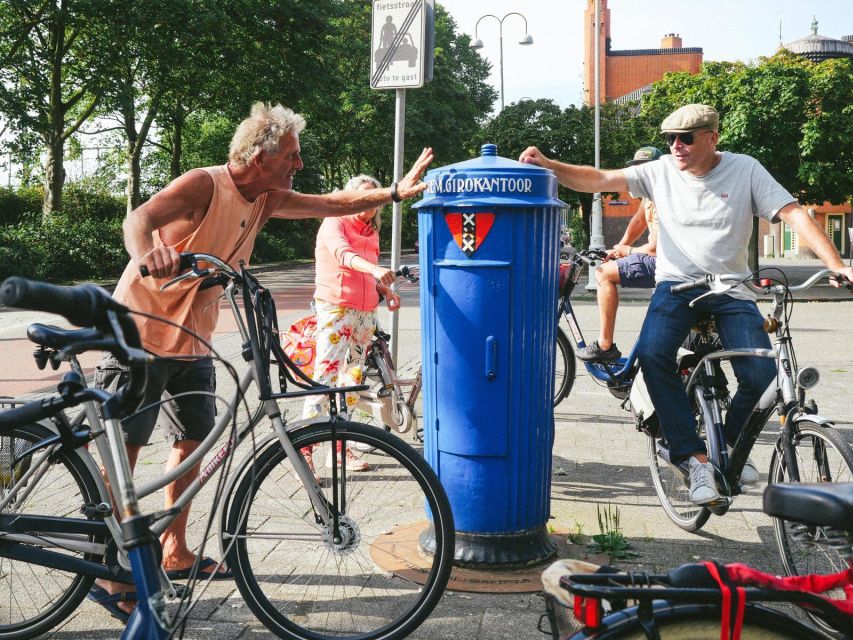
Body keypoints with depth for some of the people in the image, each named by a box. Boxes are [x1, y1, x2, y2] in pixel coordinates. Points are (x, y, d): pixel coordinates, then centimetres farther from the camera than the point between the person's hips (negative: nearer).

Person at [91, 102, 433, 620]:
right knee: (123, 450, -5)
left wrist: (395, 192, 8)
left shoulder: (265, 199, 3)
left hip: (193, 342, 8)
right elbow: (140, 218, -35)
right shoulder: (204, 184, -20)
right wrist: (148, 254, -57)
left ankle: (175, 553, 27)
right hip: (142, 331, -8)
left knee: (193, 444, 12)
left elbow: (332, 204, 12)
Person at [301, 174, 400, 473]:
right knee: (326, 375, -16)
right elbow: (342, 253, -25)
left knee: (352, 379, 9)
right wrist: (374, 269, -43)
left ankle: (340, 448, 17)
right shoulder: (334, 223, -4)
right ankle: (304, 449, -14)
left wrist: (386, 290, 5)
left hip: (365, 313, 8)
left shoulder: (371, 233, 18)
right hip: (335, 308, -8)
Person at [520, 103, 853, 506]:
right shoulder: (661, 172, 2)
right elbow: (597, 180, -4)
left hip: (732, 291, 0)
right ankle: (694, 456, -18)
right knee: (653, 355, -29)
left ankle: (731, 443, 17)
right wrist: (546, 164, -20)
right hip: (677, 285, 0)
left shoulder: (745, 170, -1)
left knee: (761, 375, -16)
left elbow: (794, 214, -8)